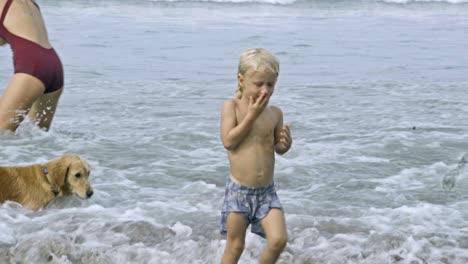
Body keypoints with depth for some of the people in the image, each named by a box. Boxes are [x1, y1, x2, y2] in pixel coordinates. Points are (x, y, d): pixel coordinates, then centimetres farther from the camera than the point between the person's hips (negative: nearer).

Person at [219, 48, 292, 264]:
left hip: (266, 191, 3)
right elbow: (228, 141, -17)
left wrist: (285, 143, -10)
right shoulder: (232, 106, -6)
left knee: (278, 240, -8)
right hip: (239, 190, -3)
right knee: (235, 246, 4)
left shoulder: (275, 113, 3)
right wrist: (252, 115, -17)